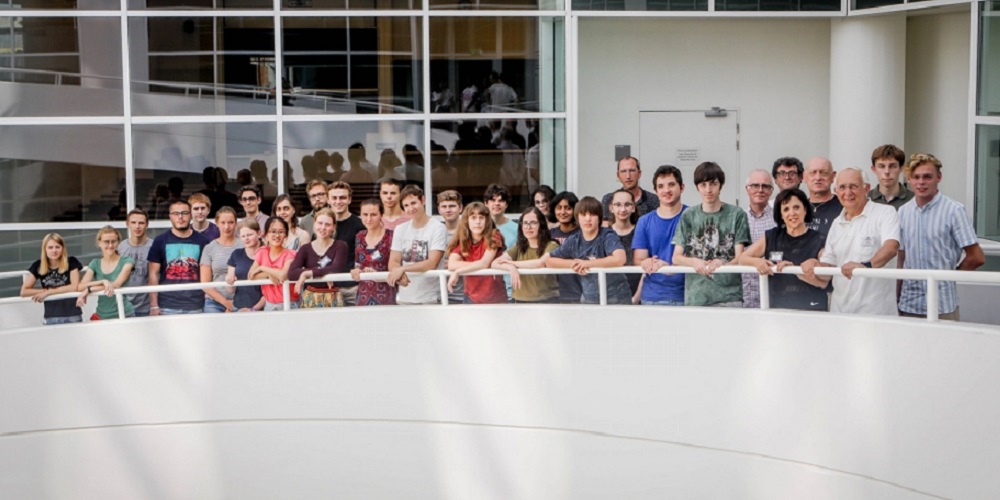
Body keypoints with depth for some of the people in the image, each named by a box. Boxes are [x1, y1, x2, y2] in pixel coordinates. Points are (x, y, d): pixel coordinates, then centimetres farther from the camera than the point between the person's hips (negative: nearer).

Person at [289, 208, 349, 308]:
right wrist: (324, 272, -18)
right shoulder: (305, 249, 5)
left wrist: (308, 273, -16)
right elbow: (291, 274, -9)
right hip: (310, 298, 2)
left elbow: (336, 269, -15)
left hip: (333, 299, -2)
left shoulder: (340, 246, 0)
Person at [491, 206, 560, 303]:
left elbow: (541, 263, -20)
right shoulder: (518, 248, 12)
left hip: (546, 300, -4)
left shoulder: (551, 246, -1)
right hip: (521, 301, 4)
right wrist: (511, 268, -20)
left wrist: (513, 263, -8)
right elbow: (495, 263, 2)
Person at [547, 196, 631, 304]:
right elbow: (548, 260, 5)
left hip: (616, 297, -4)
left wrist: (586, 263, -21)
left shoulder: (608, 236, -11)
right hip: (588, 298, 4)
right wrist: (573, 263, -13)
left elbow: (620, 259, -28)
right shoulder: (574, 241, 3)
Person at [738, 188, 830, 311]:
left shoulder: (820, 241, -2)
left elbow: (823, 281, -10)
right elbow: (742, 258, 11)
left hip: (810, 309, -3)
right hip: (775, 306, 3)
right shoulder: (772, 237, 8)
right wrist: (757, 261, -10)